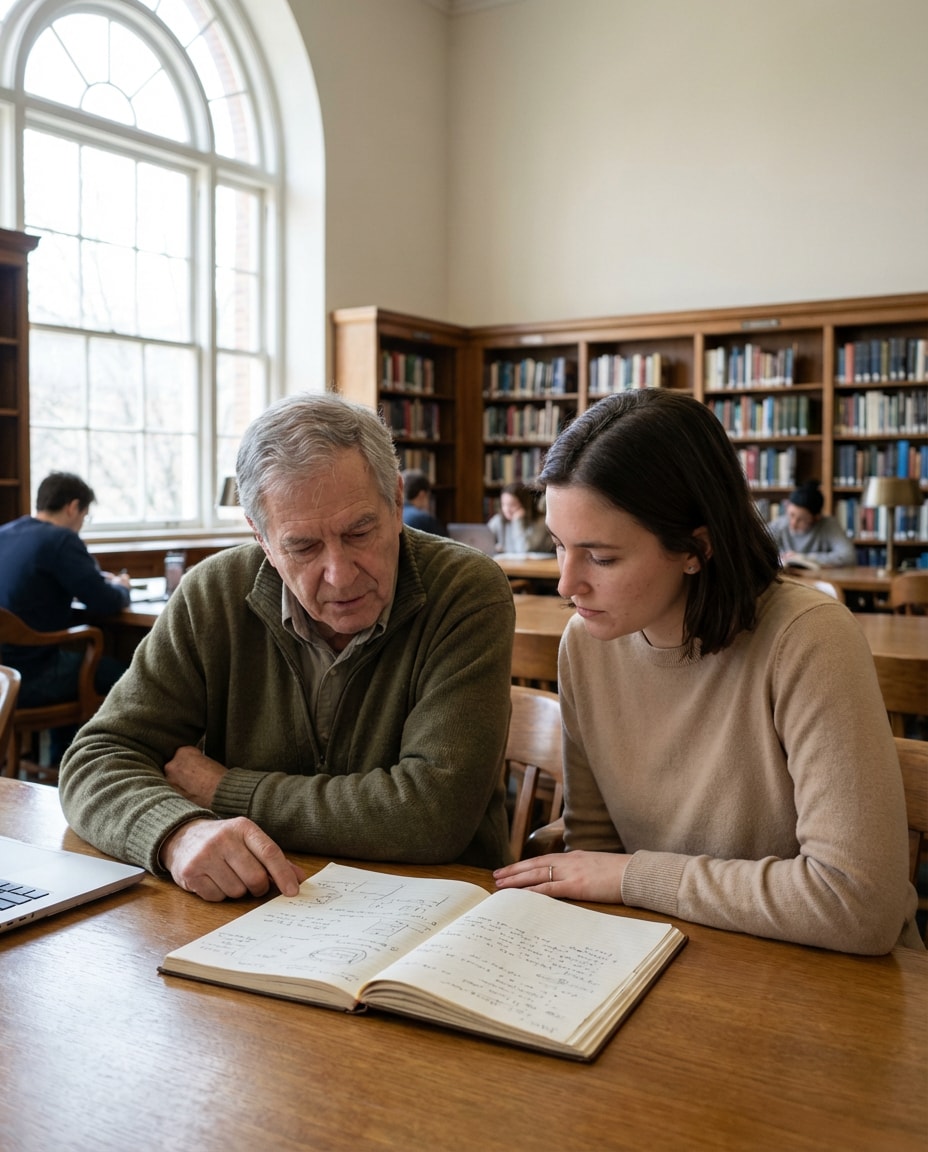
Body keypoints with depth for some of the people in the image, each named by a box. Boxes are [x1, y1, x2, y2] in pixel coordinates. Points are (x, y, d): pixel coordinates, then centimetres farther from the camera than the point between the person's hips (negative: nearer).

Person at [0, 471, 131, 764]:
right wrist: (121, 588, 8)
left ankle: (59, 760, 40)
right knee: (116, 671, 14)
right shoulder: (61, 540, -15)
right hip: (30, 679, -8)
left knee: (69, 657, 34)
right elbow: (106, 604, -15)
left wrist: (99, 581, 19)